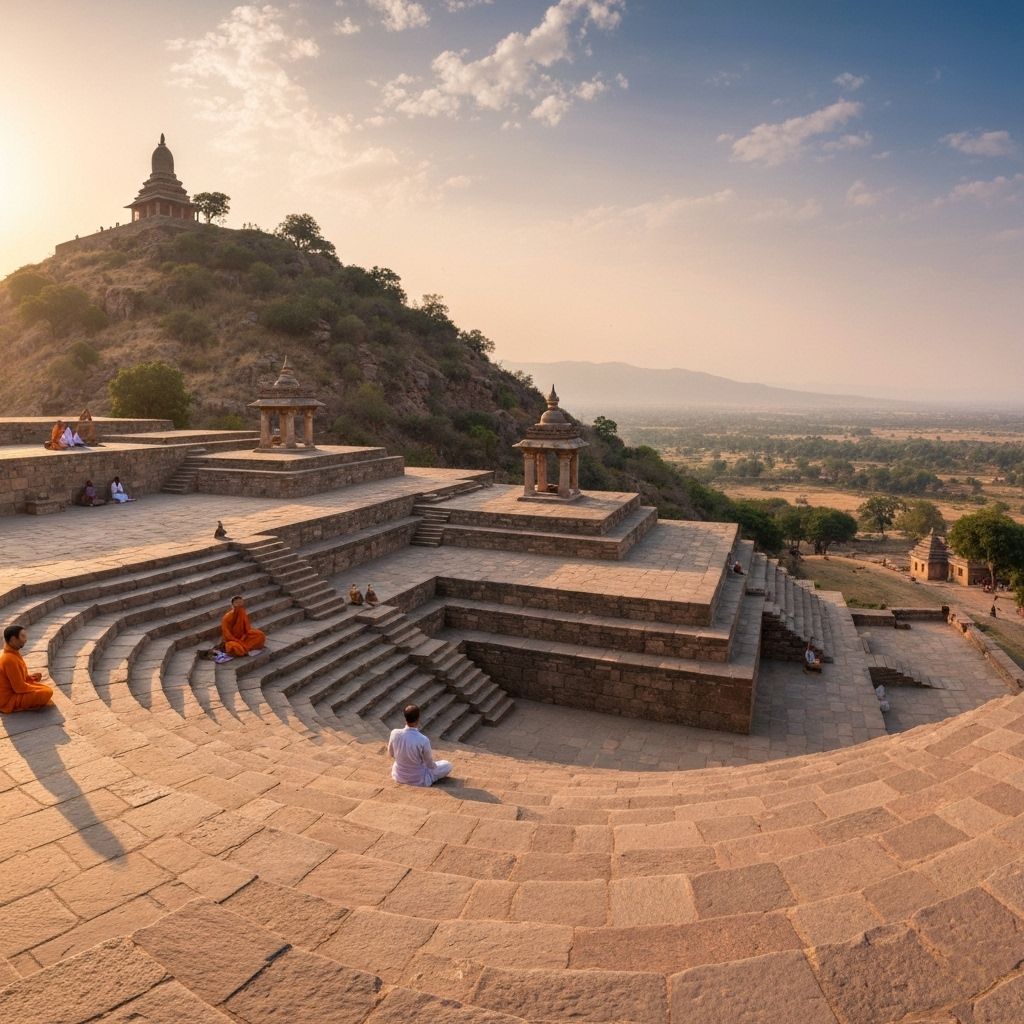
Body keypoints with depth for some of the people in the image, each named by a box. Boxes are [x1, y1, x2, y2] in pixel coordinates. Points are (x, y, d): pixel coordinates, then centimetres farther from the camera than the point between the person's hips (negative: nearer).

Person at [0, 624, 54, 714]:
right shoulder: (10, 659, -27)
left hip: (12, 691, 10)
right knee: (47, 693, -20)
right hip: (9, 700, -10)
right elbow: (20, 688, -23)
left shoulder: (12, 653, 3)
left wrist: (30, 676, 1)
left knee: (47, 689, 14)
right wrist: (40, 689, -10)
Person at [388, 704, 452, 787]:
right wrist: (434, 765, 9)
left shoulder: (395, 733, -21)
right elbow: (430, 765, -14)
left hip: (398, 777, 4)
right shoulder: (423, 740, -32)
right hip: (418, 781, -4)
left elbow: (390, 754, 0)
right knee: (448, 765, 13)